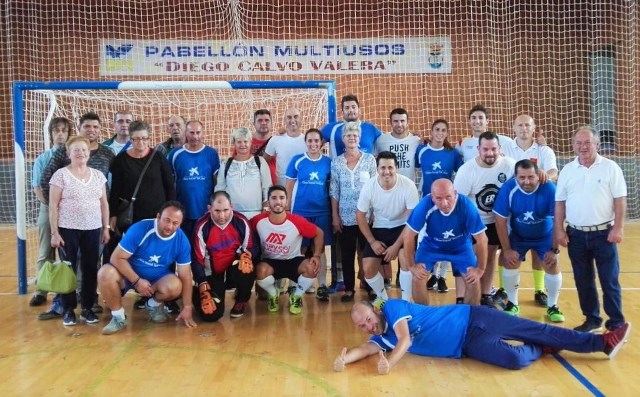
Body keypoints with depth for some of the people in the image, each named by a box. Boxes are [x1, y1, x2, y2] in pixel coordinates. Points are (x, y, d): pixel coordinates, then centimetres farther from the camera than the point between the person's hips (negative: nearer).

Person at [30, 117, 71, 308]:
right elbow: (37, 188, 2)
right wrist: (52, 204, -11)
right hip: (48, 210, 2)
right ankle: (41, 291, 14)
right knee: (45, 253, 7)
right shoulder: (42, 159, 7)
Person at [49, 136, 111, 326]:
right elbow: (53, 206, -5)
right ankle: (68, 309, 14)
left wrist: (106, 228, 7)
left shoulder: (98, 175, 8)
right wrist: (54, 232, -9)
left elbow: (104, 203, 12)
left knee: (90, 268, 5)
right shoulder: (61, 175, -3)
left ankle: (87, 308, 17)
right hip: (68, 229, -3)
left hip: (93, 229, 3)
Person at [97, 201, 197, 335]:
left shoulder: (182, 241, -15)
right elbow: (117, 258, -20)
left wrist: (187, 307, -11)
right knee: (105, 274, -32)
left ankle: (155, 304, 6)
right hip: (130, 274, -1)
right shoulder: (140, 229, -24)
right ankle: (118, 316, -8)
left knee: (175, 286, -31)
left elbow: (185, 276, -9)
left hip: (157, 279, 2)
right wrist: (137, 281, -26)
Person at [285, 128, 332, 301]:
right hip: (300, 212, -1)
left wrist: (334, 212, 4)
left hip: (322, 212, 1)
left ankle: (322, 286, 14)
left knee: (320, 249, 6)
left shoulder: (328, 162, 2)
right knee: (300, 249, 7)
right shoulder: (297, 160, -1)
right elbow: (289, 187, 3)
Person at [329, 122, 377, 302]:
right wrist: (335, 216, 0)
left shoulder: (369, 159, 1)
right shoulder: (336, 162, 3)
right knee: (347, 254, 7)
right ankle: (349, 289, 17)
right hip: (345, 217, 1)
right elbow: (334, 191, 4)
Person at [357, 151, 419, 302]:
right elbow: (360, 216, -4)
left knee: (405, 257, -29)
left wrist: (396, 246, -20)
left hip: (402, 227, -2)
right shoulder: (369, 186, -17)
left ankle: (405, 302, -8)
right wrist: (372, 241, -11)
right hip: (379, 229, 3)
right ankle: (383, 299, 23)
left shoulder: (408, 185, -23)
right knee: (368, 269, -7)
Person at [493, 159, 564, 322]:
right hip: (518, 236, 1)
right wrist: (507, 249, -15)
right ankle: (512, 304, 17)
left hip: (545, 237, 0)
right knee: (510, 265, -4)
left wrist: (554, 249, -18)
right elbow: (500, 221, -17)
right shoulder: (508, 189, -26)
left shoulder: (549, 189, -29)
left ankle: (552, 306, 17)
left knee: (553, 267, -5)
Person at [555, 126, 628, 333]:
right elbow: (560, 203, 7)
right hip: (576, 235, 3)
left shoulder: (610, 167, -3)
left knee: (610, 280, 3)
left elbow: (620, 200, -4)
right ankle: (592, 319, 25)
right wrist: (559, 230, 2)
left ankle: (616, 323, 15)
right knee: (583, 281, 11)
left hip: (604, 233, -3)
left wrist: (618, 228, -11)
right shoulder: (567, 170, 5)